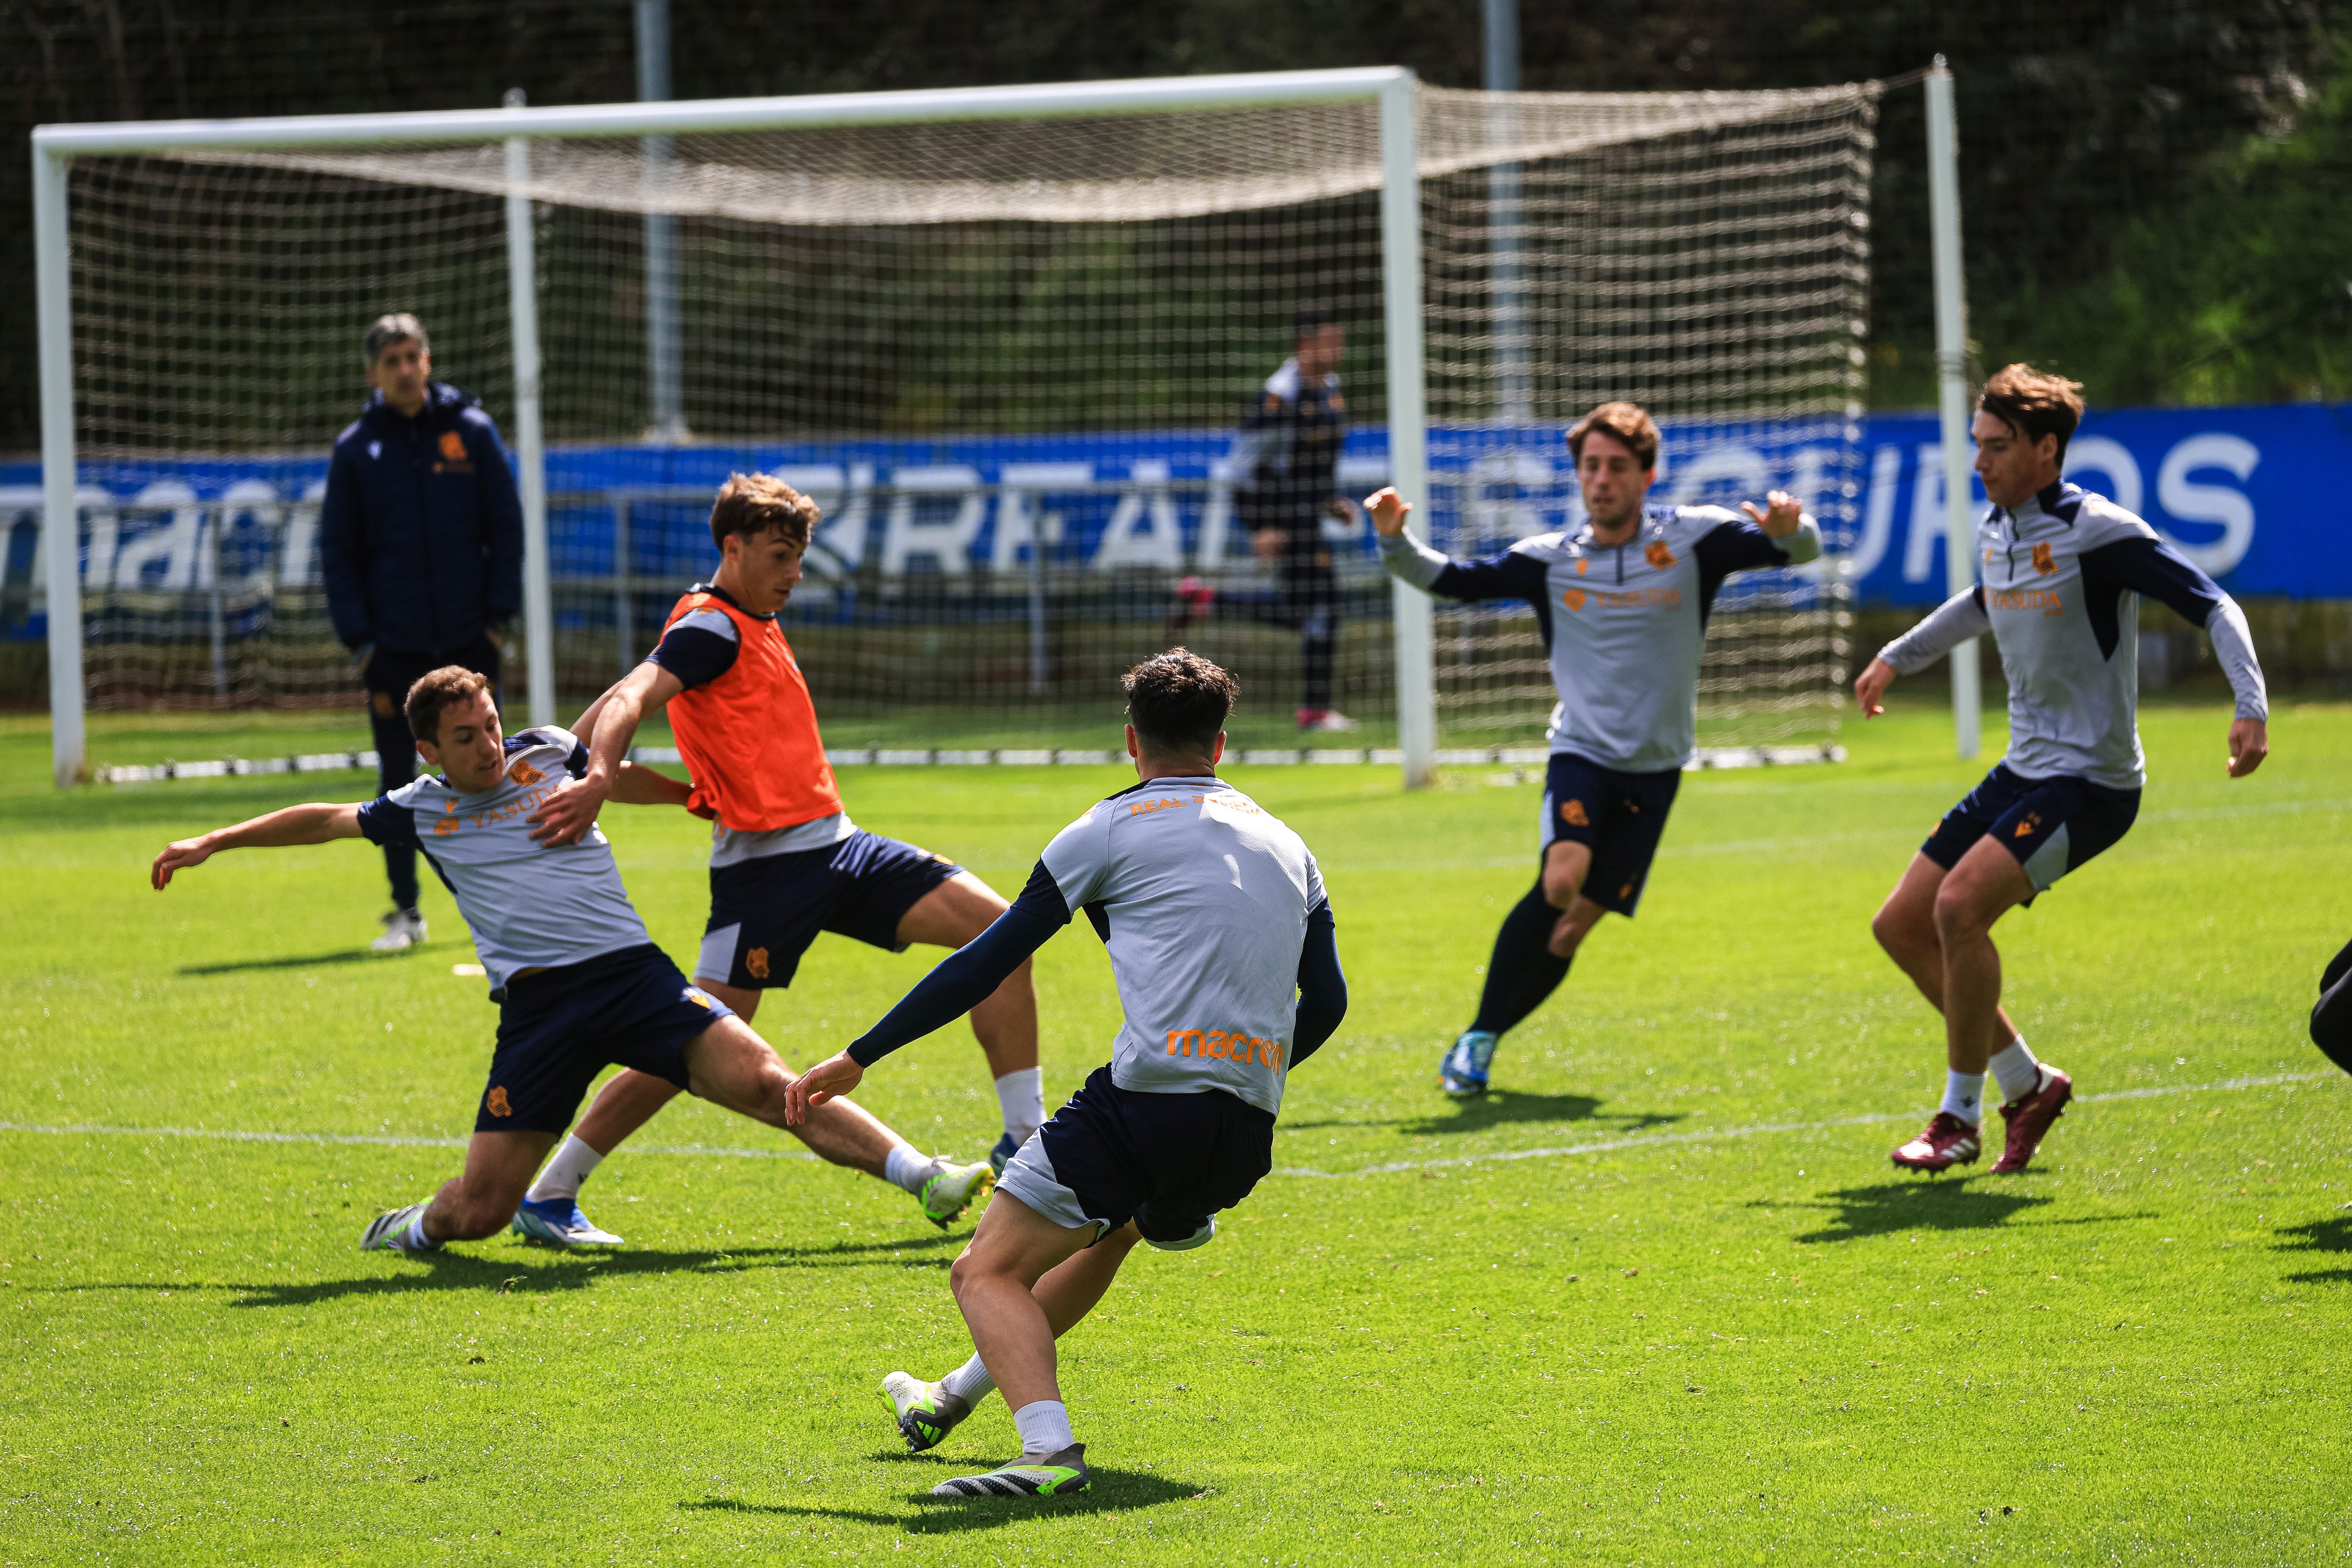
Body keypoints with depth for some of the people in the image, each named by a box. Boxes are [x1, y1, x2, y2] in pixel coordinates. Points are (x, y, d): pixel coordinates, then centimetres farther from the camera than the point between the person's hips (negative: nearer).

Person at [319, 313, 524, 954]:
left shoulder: (472, 432, 3)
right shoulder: (355, 449, 3)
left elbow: (507, 527, 4)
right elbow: (337, 551, 4)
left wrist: (498, 615, -3)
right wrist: (358, 637, -4)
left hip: (468, 638, 0)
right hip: (394, 647, 0)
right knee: (398, 782, 2)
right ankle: (406, 911, 9)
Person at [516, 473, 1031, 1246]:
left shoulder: (754, 623, 19)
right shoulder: (711, 626, -9)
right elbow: (632, 698, -27)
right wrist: (597, 780, -45)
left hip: (835, 845, 9)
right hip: (766, 863, -9)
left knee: (997, 926, -2)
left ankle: (1024, 1141, 1)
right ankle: (548, 1195, 1)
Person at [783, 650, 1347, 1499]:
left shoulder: (1115, 826, 3)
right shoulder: (1286, 846, 19)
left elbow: (990, 959, 2)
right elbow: (1326, 1001, 19)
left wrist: (859, 1057, 6)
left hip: (1149, 1100, -7)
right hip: (1248, 1134, 7)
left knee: (988, 1273, -2)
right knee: (1110, 1228, 35)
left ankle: (1050, 1448, -27)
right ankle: (954, 1396, 45)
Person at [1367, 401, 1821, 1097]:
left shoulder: (1691, 539, -2)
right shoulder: (1550, 560, 2)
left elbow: (1797, 549, -6)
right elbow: (1450, 579, 4)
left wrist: (1789, 531, -30)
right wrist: (1396, 542, -15)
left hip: (1654, 766, 1)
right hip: (1582, 751, -1)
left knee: (1580, 920, -2)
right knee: (1561, 880, -25)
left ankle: (1485, 1038, 14)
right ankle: (1477, 1037, -14)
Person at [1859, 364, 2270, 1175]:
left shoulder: (2098, 532, -17)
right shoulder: (1994, 530, 8)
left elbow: (2212, 605, -17)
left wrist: (2251, 707, -29)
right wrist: (1898, 657, 40)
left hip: (2091, 781, -9)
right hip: (2023, 770, 9)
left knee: (1961, 904, -26)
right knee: (1901, 925, 5)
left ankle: (1961, 1116, -12)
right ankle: (2026, 1083, 18)